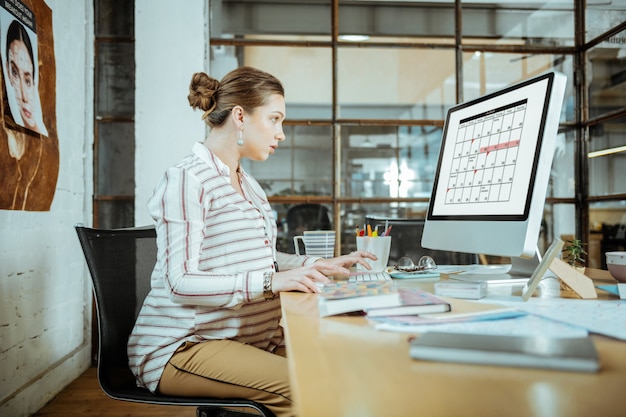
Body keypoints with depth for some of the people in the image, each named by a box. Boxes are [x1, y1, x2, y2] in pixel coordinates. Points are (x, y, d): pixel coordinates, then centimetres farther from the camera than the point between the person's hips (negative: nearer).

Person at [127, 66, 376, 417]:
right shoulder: (186, 180, -12)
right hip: (184, 347, -8)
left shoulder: (249, 186, 16)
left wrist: (320, 266, 7)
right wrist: (270, 282, -29)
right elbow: (181, 282, -20)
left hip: (248, 338, 8)